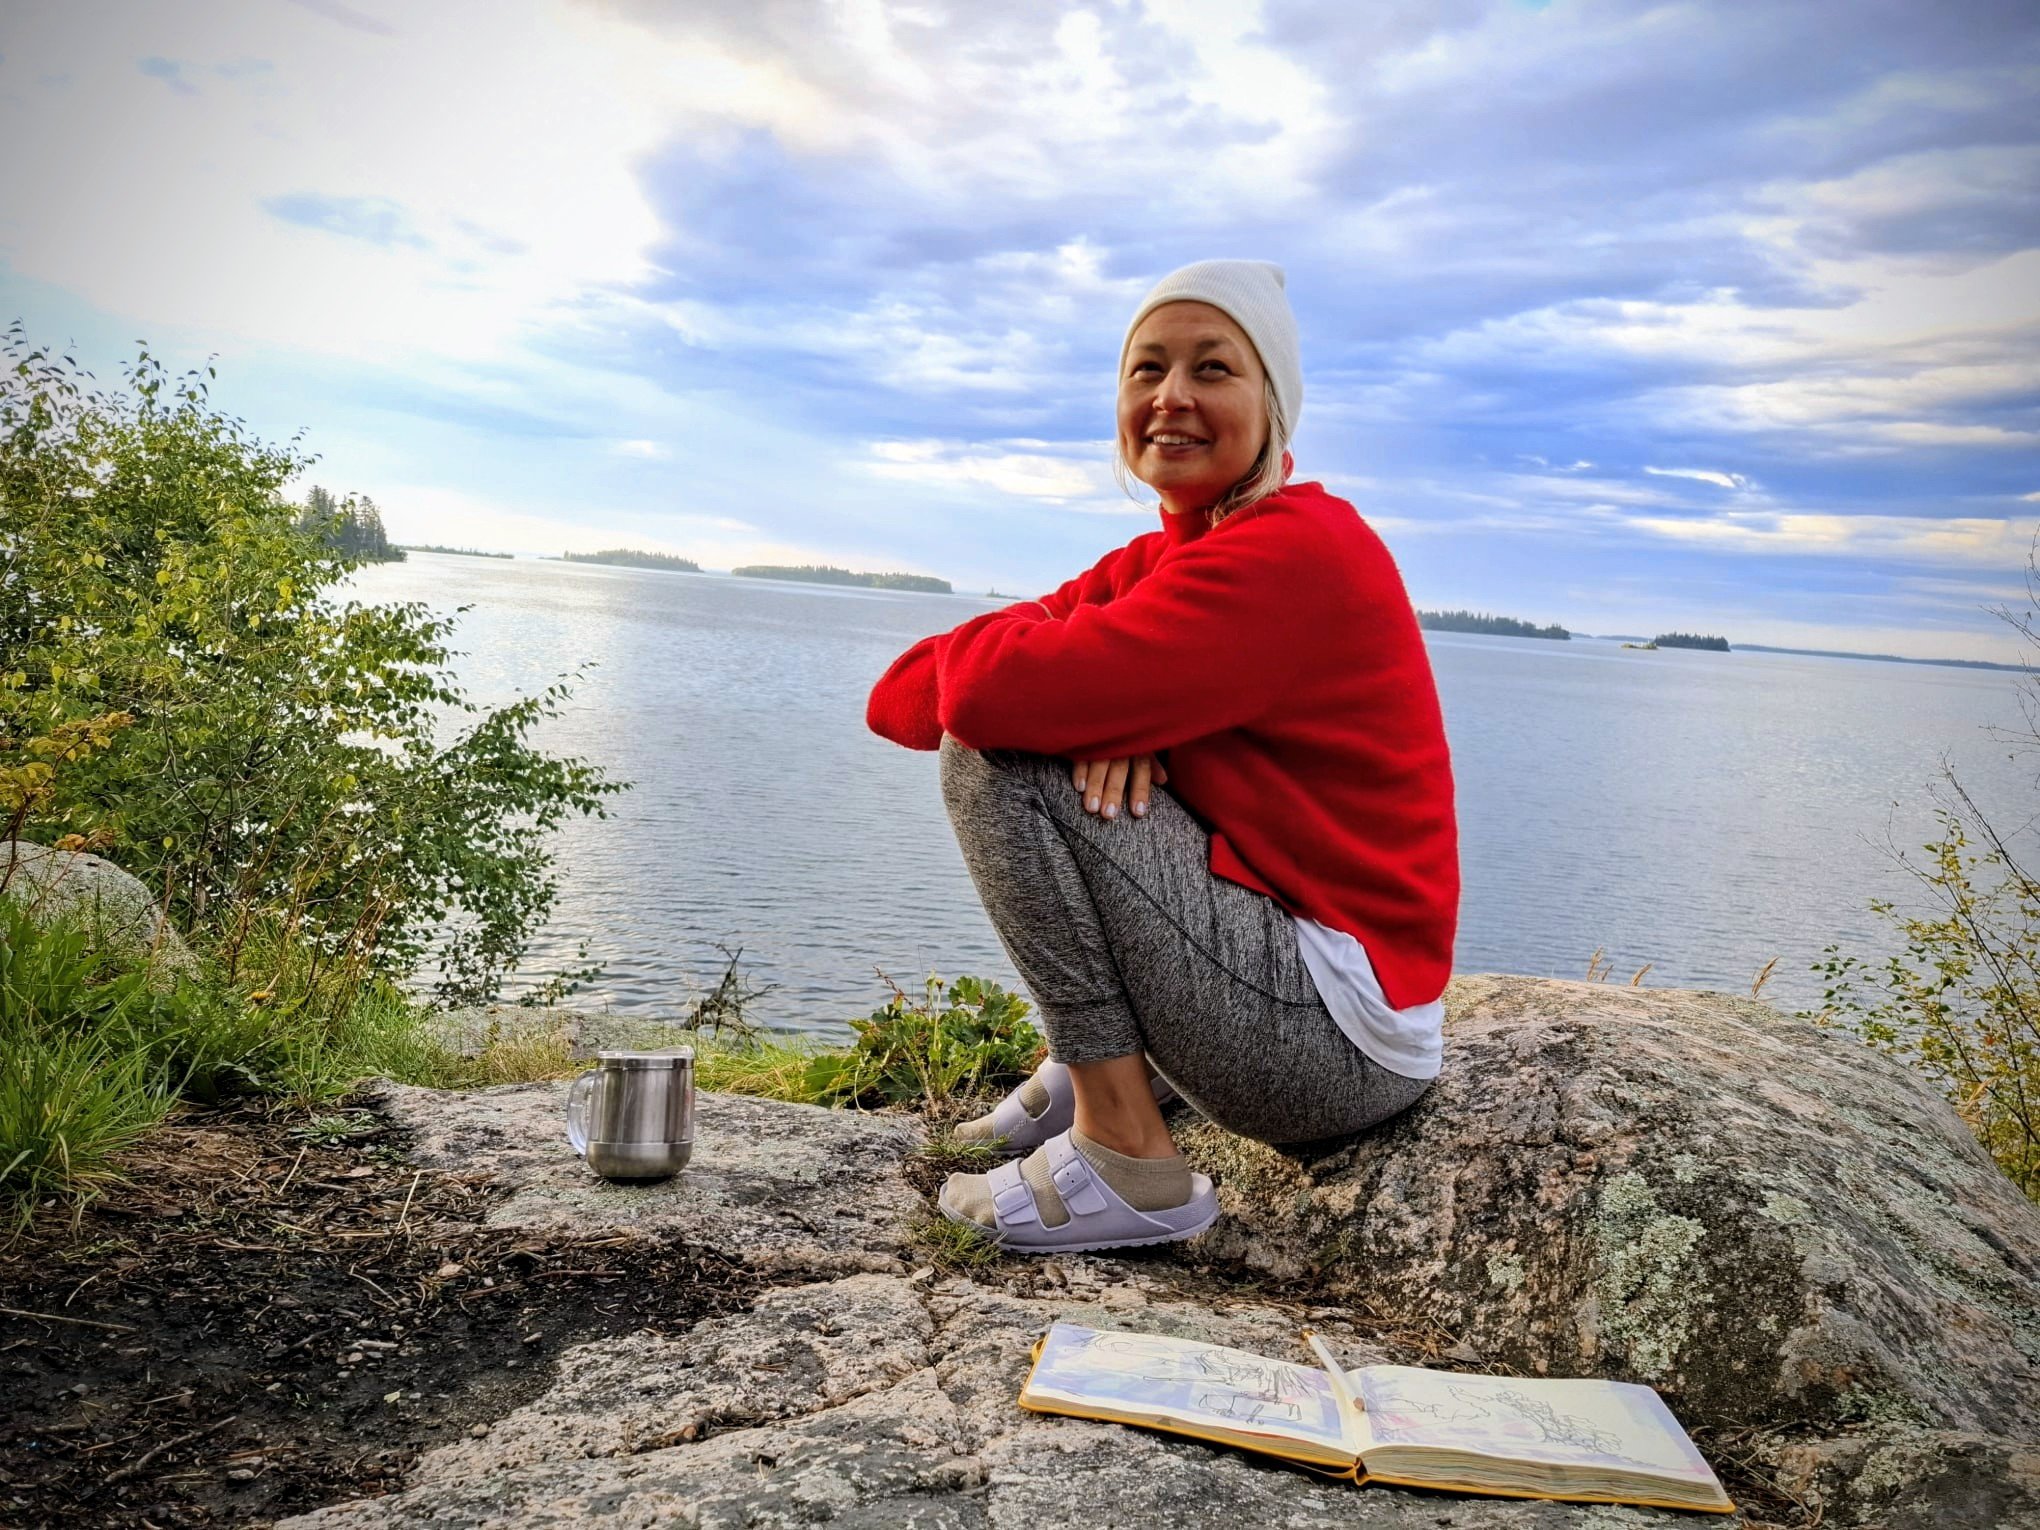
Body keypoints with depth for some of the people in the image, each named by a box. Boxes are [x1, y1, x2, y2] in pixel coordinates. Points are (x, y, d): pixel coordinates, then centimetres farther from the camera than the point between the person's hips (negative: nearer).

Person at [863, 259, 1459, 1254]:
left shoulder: (1296, 550, -18)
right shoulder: (1169, 554, 10)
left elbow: (1002, 691, -28)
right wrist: (1109, 706, -19)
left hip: (1341, 1037, -9)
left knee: (994, 757, -16)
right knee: (1042, 738, 16)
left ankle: (1125, 1160, -11)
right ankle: (1094, 1062, 17)